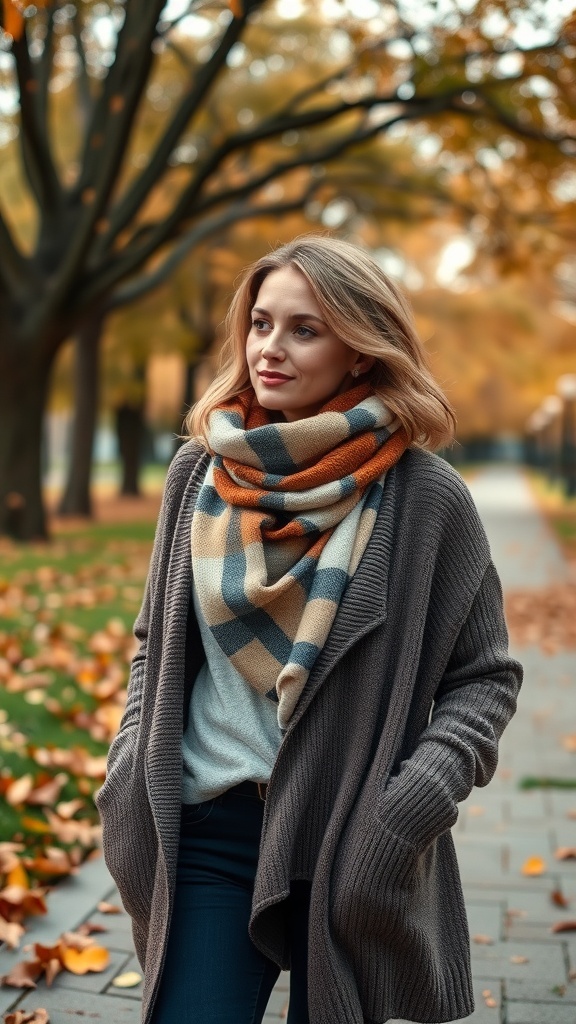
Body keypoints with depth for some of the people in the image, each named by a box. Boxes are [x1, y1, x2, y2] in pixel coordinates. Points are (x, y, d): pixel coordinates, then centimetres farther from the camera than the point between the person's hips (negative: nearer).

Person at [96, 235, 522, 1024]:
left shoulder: (425, 497, -8)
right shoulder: (200, 472, 2)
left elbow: (485, 676, -1)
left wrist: (418, 797, -15)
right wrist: (134, 764, 0)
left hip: (357, 846, -2)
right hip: (207, 829, 2)